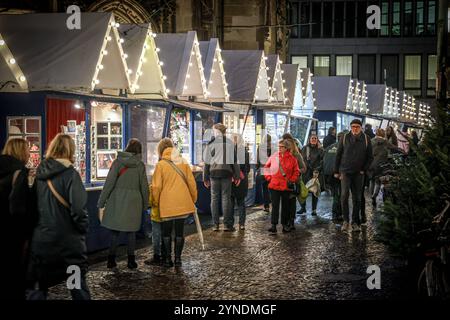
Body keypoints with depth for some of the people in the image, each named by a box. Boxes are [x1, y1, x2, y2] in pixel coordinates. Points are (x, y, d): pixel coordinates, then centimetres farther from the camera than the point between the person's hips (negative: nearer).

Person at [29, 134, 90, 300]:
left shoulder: (40, 173, 4)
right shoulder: (70, 174, -13)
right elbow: (78, 209, -19)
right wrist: (83, 229, -3)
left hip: (41, 240, 5)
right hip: (68, 241, -4)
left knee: (40, 288, 13)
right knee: (79, 288, 7)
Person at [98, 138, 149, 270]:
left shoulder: (118, 162, -3)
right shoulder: (140, 165, -1)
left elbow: (109, 182, -6)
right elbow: (144, 186, 3)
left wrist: (101, 201, -1)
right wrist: (145, 204, 14)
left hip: (117, 201, 0)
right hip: (133, 201, 0)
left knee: (115, 232, 7)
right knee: (131, 232, 9)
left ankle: (111, 260, 8)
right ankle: (131, 261, 10)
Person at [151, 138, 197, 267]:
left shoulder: (160, 165, -6)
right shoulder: (183, 162, 4)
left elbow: (156, 186, -7)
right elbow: (191, 182, 4)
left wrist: (155, 202, 7)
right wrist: (193, 199, 14)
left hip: (167, 204, -3)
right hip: (183, 203, 3)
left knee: (166, 232, 10)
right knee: (179, 231, 10)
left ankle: (168, 259, 10)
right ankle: (177, 259, 11)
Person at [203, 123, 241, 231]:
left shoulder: (211, 143, 2)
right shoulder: (230, 142, 5)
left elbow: (207, 161, 3)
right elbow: (234, 160, 5)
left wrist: (205, 178, 7)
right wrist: (236, 176, 8)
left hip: (214, 172, 0)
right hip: (226, 172, 0)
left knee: (214, 198, 5)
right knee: (226, 197, 2)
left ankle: (215, 224, 4)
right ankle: (227, 224, 0)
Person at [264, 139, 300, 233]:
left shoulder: (292, 159, -1)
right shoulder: (274, 156, 1)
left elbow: (296, 172, 6)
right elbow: (266, 167, 12)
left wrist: (292, 180, -3)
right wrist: (268, 177, 4)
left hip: (286, 186, 0)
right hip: (274, 185, 0)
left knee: (286, 206, 10)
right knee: (275, 205, -1)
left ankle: (285, 224, 21)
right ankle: (273, 225, -1)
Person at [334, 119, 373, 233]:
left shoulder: (366, 139, 3)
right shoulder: (345, 138, 2)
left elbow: (370, 157, 9)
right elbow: (338, 155, 7)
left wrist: (364, 169, 0)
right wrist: (336, 171, 5)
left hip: (359, 173, 1)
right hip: (345, 171, -1)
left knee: (357, 198, 5)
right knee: (344, 195, -15)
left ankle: (355, 222, 15)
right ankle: (346, 220, -7)